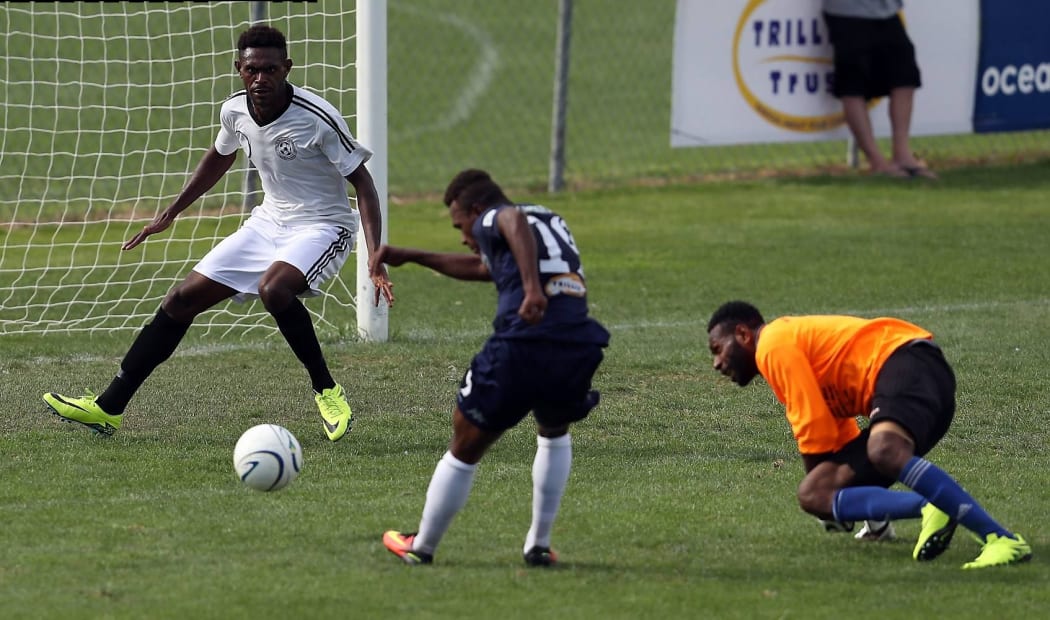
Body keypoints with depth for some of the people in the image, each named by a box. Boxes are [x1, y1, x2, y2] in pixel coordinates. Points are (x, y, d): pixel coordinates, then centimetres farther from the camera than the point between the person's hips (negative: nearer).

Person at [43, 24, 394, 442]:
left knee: (273, 287, -37)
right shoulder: (235, 112, -4)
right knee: (183, 298, 2)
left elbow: (362, 182, -18)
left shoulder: (317, 117, -23)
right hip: (269, 220, 7)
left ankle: (327, 392, -16)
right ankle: (109, 408, 9)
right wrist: (171, 212, 23)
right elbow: (220, 156, 20)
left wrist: (375, 257, -28)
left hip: (322, 226, -7)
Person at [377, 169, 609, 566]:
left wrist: (532, 288, -29)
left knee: (464, 452, 14)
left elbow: (515, 222, -18)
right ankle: (539, 546, 30)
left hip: (521, 347, -6)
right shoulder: (552, 221, 32)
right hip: (578, 352, 6)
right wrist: (409, 257, 48)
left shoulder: (490, 221, 9)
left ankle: (421, 548, 27)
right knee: (555, 436, 36)